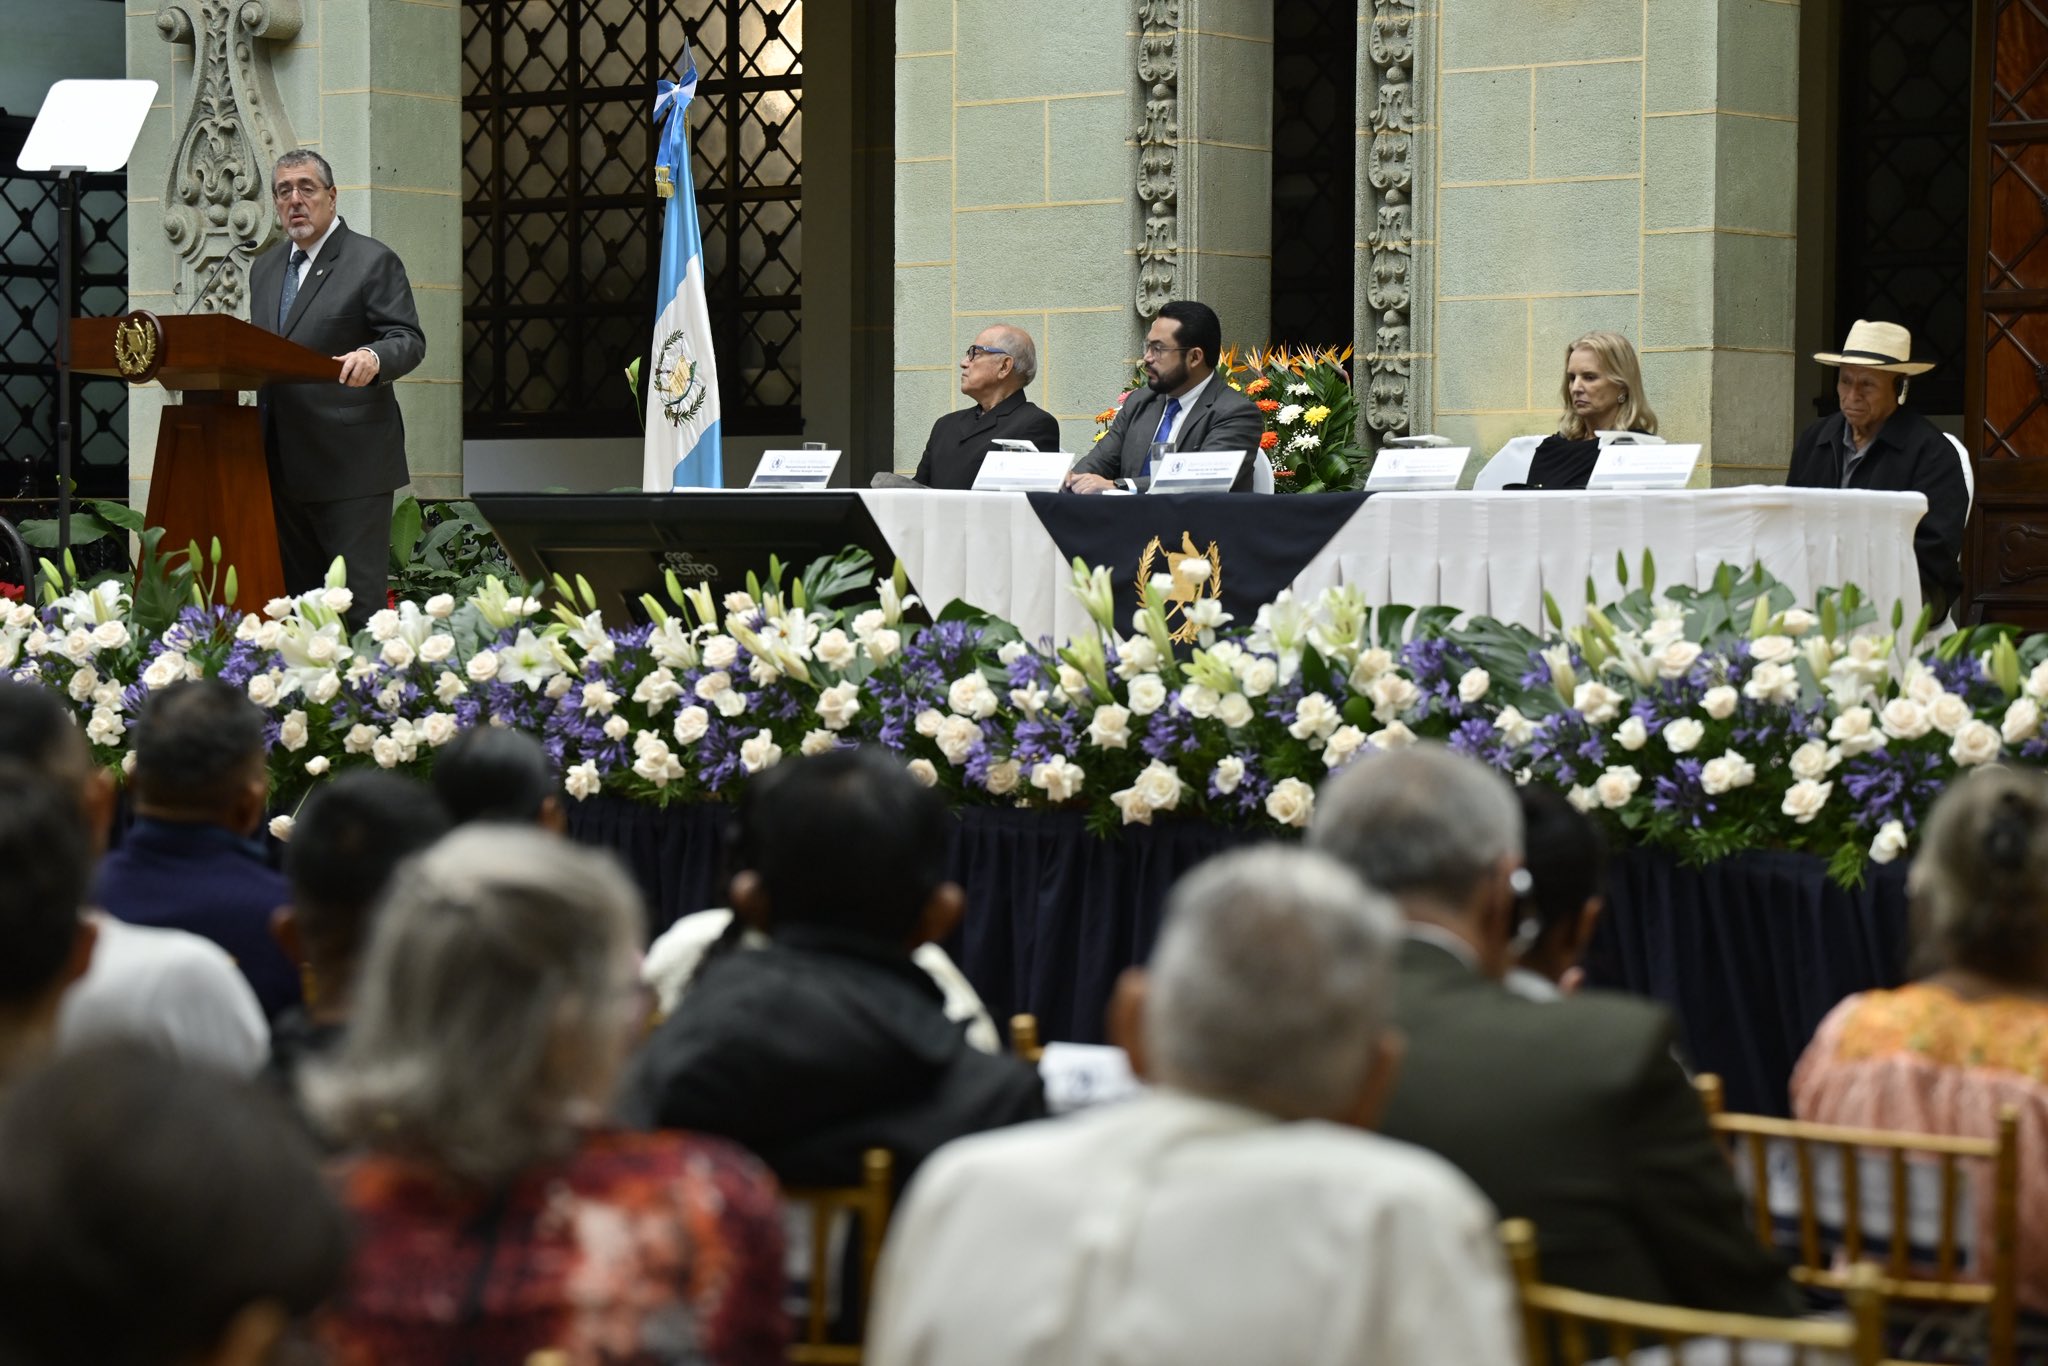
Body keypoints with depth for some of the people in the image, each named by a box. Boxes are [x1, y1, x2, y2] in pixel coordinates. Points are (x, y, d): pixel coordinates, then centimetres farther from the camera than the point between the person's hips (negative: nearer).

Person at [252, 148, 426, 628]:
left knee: (359, 602, -8)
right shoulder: (265, 268, 18)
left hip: (350, 462, -7)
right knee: (296, 594, 10)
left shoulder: (373, 261, -3)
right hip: (285, 463, 7)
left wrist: (373, 357, -31)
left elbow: (409, 340, -10)